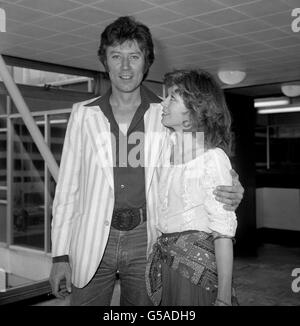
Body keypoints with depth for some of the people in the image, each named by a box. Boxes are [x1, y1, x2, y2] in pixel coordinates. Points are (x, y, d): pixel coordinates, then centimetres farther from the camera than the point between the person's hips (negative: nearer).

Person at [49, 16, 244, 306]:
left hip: (145, 240, 0)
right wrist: (60, 255, 2)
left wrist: (228, 195, -16)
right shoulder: (83, 114, 5)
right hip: (93, 243, 1)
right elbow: (67, 187, 5)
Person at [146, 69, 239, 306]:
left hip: (197, 262, -6)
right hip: (166, 264, 6)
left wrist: (224, 297, -17)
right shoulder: (168, 150, 8)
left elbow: (223, 232, -16)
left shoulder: (212, 156, -13)